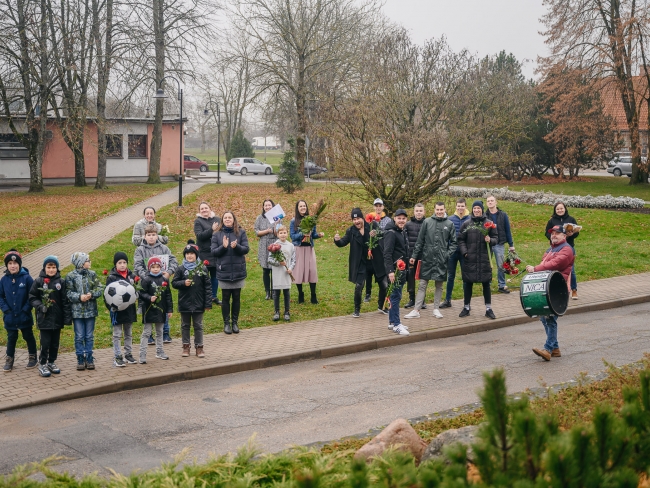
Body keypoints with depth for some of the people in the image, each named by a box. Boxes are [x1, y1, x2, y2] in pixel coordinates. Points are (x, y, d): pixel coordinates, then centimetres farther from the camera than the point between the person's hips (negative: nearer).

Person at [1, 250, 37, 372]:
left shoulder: (26, 278, -11)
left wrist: (25, 309, -15)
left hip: (24, 317, -2)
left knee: (28, 337, 12)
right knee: (11, 338, 12)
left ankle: (33, 358, 26)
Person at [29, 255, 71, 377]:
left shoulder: (61, 282, 0)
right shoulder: (38, 281, -3)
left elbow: (65, 301, 0)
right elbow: (32, 297, 2)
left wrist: (67, 317, -4)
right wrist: (40, 306, -16)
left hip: (57, 318, 2)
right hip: (44, 318, -2)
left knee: (55, 342, 11)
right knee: (45, 342, -1)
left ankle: (51, 362, 26)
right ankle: (42, 364, 12)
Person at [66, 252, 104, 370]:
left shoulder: (92, 274, 4)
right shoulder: (71, 276, -3)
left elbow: (100, 289, 1)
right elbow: (68, 293, -5)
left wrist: (91, 294, -16)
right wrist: (79, 297, -20)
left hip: (90, 310, 2)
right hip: (77, 311, -2)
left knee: (89, 336, 9)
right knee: (79, 337, 4)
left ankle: (89, 359, 17)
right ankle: (80, 359, 13)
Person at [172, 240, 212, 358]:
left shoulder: (202, 269, -3)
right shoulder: (180, 269, -1)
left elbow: (208, 286, -2)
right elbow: (174, 283, 1)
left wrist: (208, 303, -5)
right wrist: (183, 283, -19)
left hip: (198, 303, -1)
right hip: (184, 303, 1)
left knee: (198, 326, 8)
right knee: (185, 326, 11)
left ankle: (199, 347, 16)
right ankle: (186, 347, 20)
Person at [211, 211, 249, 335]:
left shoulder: (241, 233, 1)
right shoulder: (217, 235, 2)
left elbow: (246, 249, -4)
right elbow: (213, 251, -2)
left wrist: (236, 246, -23)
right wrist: (223, 246, -20)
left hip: (238, 271, 0)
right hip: (224, 271, 0)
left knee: (236, 298, 9)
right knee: (225, 298, 6)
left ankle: (235, 322, 20)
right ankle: (226, 323, 16)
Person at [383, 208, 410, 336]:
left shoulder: (403, 232, 13)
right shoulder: (391, 233, -14)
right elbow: (387, 253, -20)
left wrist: (405, 267, 19)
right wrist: (390, 271, -25)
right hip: (394, 269, -9)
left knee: (395, 296, 13)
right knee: (395, 296, -7)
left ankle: (392, 321, 20)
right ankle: (396, 324, -4)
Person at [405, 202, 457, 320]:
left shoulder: (449, 224, 3)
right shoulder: (427, 222, 2)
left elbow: (453, 242, 5)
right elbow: (420, 240, 4)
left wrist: (448, 254, -8)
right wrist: (414, 256, 2)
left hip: (441, 260, 0)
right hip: (427, 258, 0)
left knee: (439, 286, 8)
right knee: (422, 285, 2)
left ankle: (436, 309, 19)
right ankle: (416, 311, 3)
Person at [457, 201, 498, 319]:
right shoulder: (467, 224, 5)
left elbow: (495, 238, 7)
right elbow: (461, 239, 6)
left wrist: (490, 240, -15)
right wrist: (464, 252, -7)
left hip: (484, 259, 0)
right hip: (469, 259, 1)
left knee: (486, 284, 4)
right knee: (467, 283, 6)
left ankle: (488, 309, 12)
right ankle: (466, 307, 19)